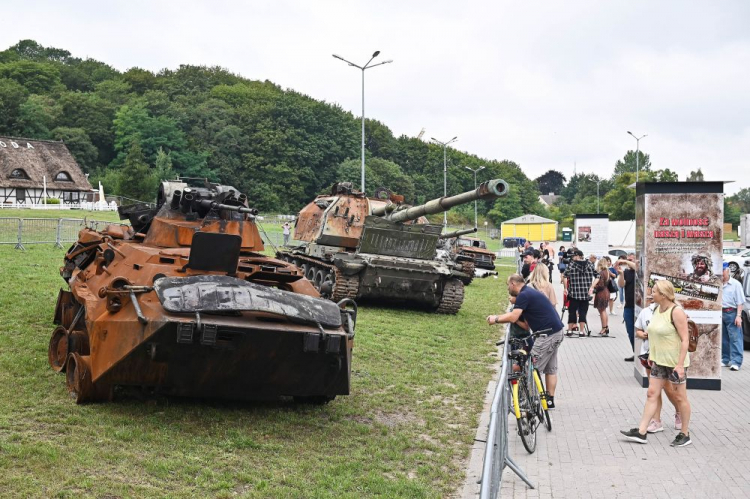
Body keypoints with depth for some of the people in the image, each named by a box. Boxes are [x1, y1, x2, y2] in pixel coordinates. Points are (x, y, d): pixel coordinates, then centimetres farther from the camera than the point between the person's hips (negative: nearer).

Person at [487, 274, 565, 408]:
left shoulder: (524, 295, -12)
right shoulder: (530, 293, 19)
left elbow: (513, 317, -21)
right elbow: (526, 325, 17)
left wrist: (496, 319, -7)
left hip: (548, 335, -10)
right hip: (556, 332, 10)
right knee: (550, 369, 14)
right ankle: (550, 400, 19)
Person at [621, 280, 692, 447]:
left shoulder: (676, 311, -17)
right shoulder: (658, 310, 7)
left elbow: (685, 339, -19)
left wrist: (680, 365, -22)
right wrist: (651, 355, 17)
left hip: (675, 363, -8)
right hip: (659, 362, 8)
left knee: (679, 397, 4)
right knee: (652, 394, 5)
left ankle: (685, 435, 17)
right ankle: (641, 432, 6)